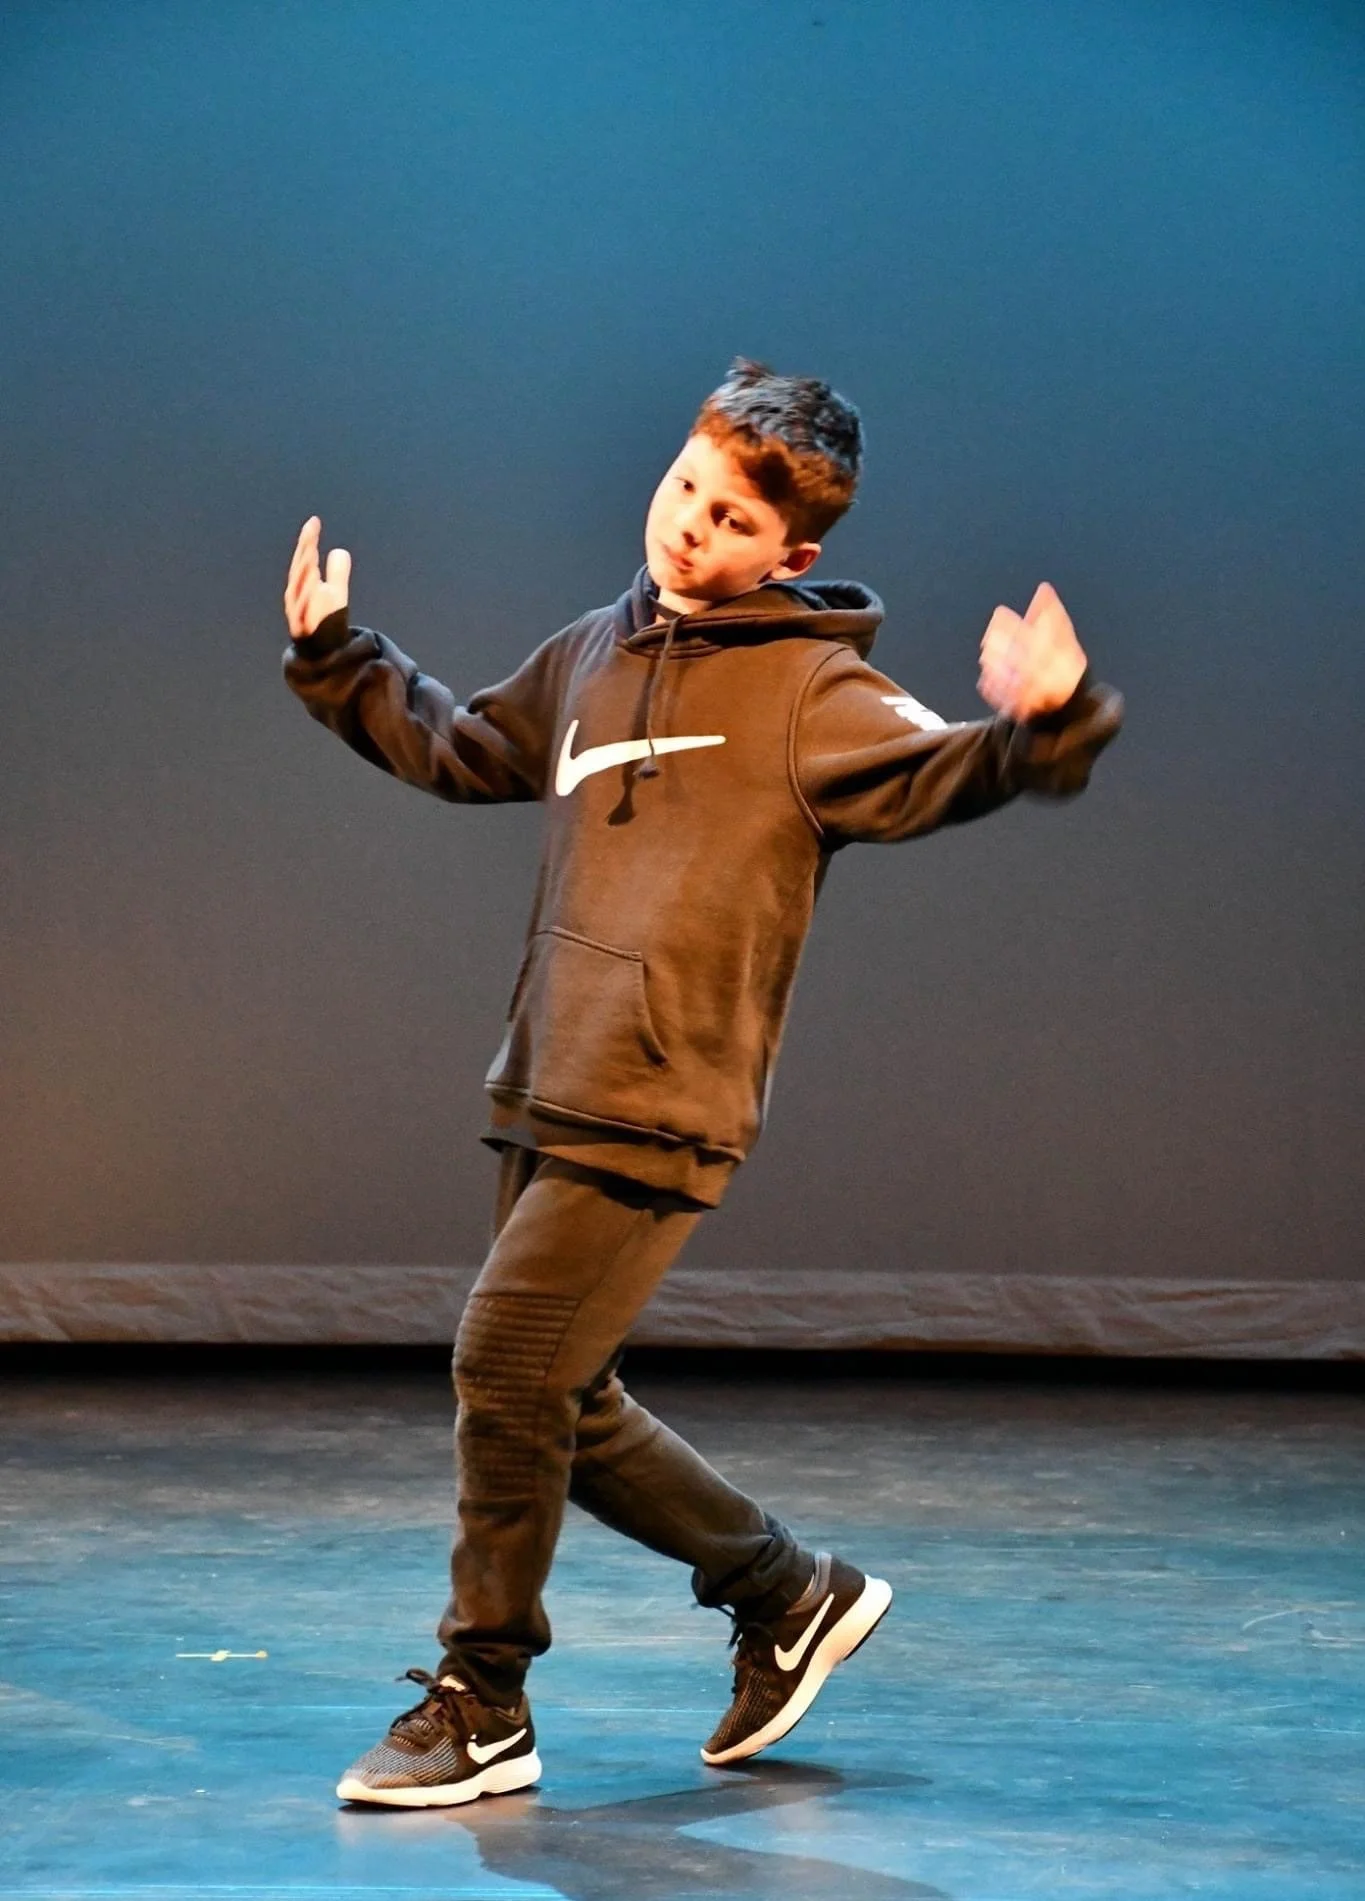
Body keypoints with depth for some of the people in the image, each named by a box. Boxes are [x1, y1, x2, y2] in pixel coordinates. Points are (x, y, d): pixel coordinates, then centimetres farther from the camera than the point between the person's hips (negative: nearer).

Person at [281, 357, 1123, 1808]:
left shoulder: (807, 689, -6)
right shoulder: (595, 652, 16)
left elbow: (936, 775, -21)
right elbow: (462, 752, 32)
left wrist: (1039, 727, -40)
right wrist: (334, 656, 32)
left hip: (659, 1106, -8)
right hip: (545, 1093, 8)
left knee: (509, 1367, -11)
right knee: (562, 1408, 13)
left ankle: (480, 1710, 4)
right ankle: (792, 1593, 31)